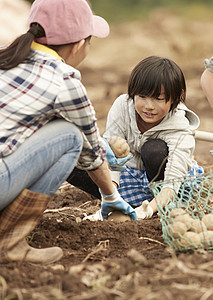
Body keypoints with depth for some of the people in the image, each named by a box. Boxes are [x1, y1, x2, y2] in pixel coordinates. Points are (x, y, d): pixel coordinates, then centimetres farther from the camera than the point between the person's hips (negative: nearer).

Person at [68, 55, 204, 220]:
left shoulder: (180, 131, -30)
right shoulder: (122, 106, -23)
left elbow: (173, 184, -39)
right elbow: (111, 159, -27)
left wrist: (148, 210, -59)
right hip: (134, 173, 2)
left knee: (154, 150, -36)